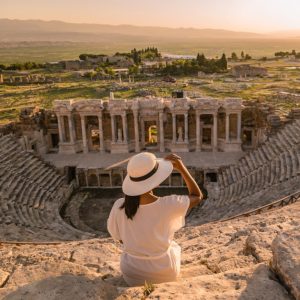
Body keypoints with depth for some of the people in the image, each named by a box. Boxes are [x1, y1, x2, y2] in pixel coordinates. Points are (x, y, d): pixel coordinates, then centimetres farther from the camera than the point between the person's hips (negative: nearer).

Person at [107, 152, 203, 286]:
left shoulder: (119, 206, -22)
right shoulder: (168, 205, -28)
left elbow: (119, 238, -4)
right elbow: (198, 196, -9)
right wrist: (181, 167, -14)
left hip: (133, 275, 1)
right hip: (165, 273, -1)